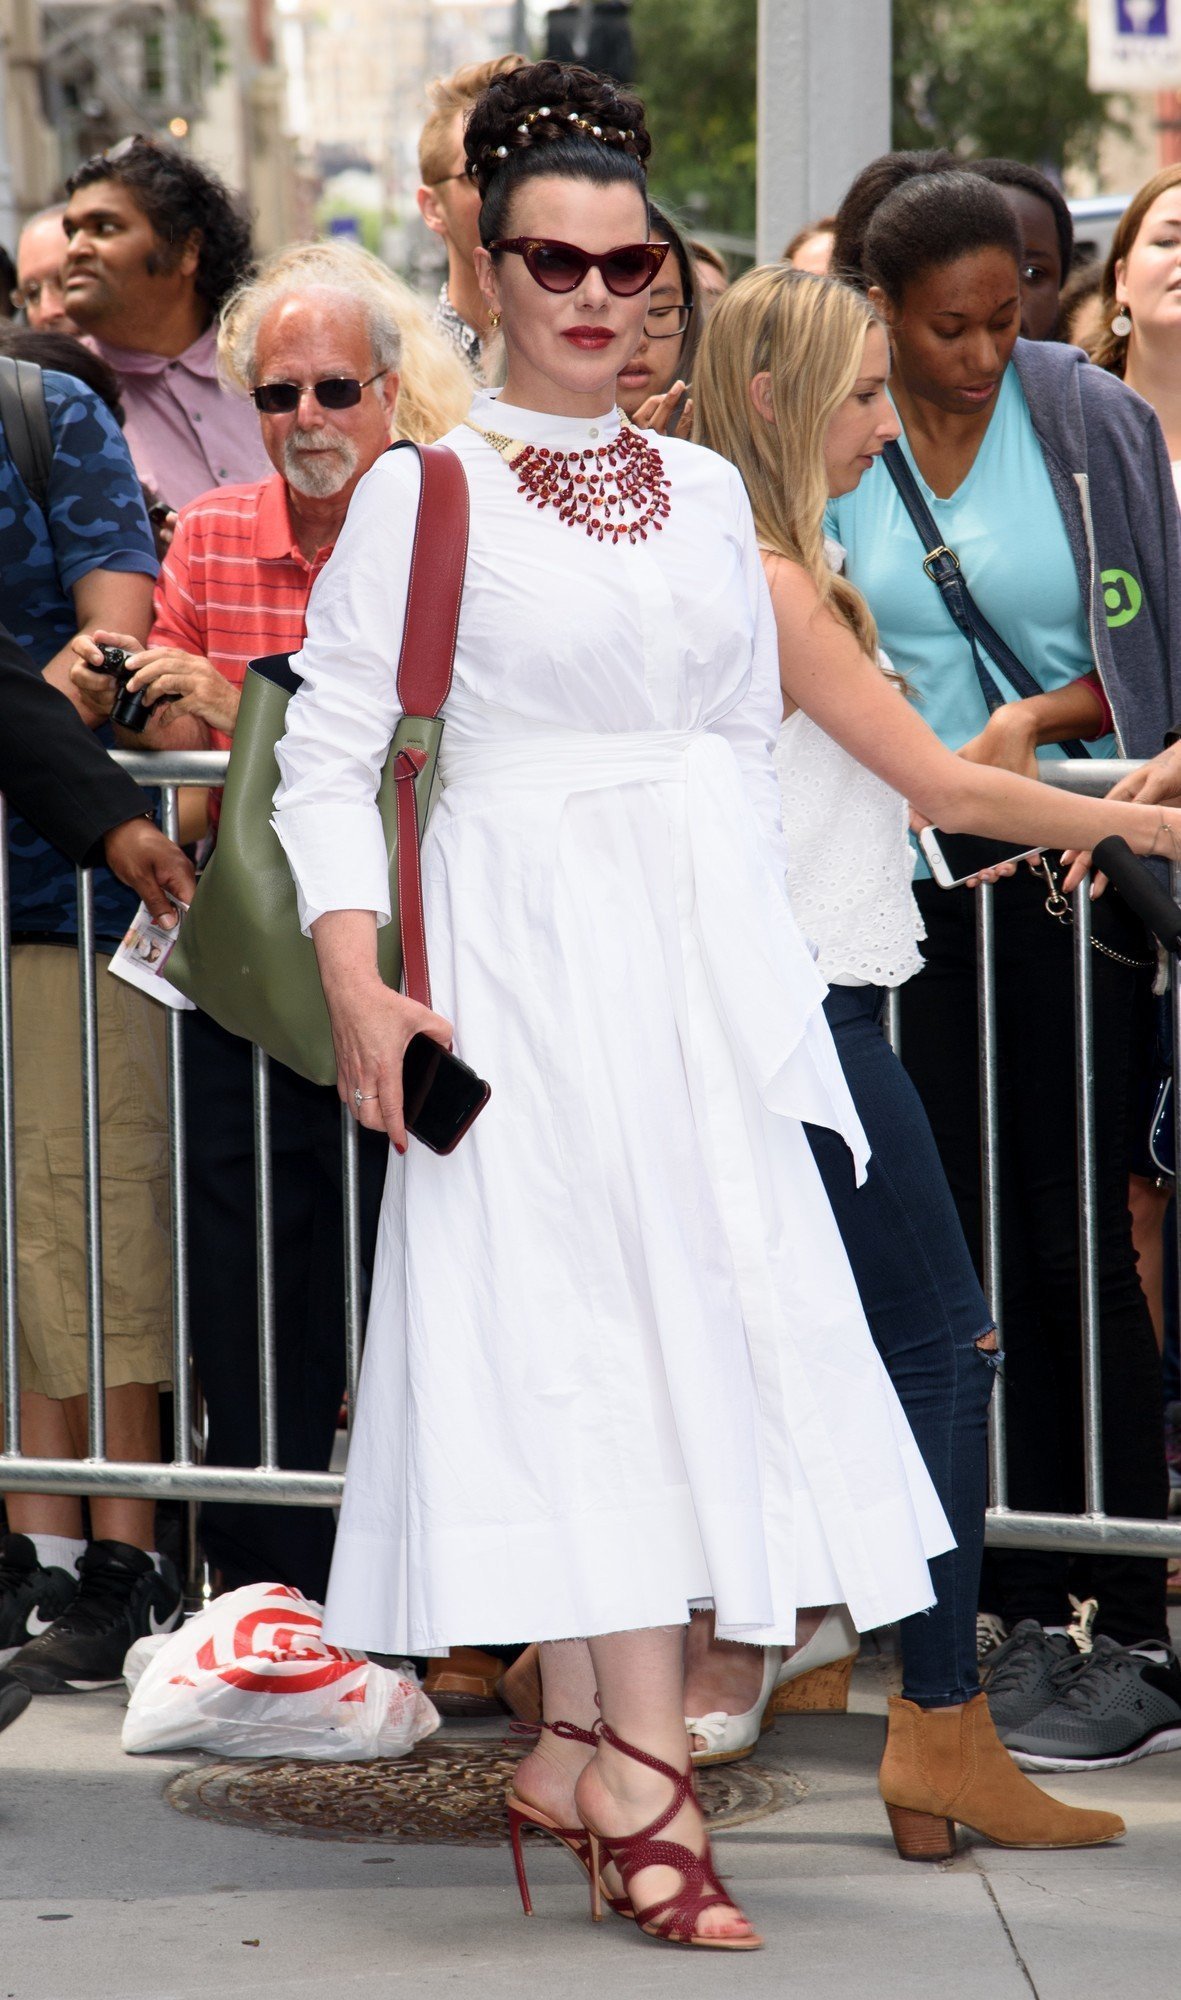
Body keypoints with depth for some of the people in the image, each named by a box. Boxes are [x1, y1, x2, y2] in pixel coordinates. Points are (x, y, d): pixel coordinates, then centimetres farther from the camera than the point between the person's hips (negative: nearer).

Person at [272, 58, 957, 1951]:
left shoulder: (704, 486, 12)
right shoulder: (422, 490, -2)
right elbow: (328, 749, -4)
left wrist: (764, 966, 11)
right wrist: (355, 983, -14)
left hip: (705, 960, 5)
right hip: (522, 959, -5)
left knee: (699, 1325, 1)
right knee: (575, 1332, -9)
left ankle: (585, 1745, 10)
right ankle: (640, 1767, -12)